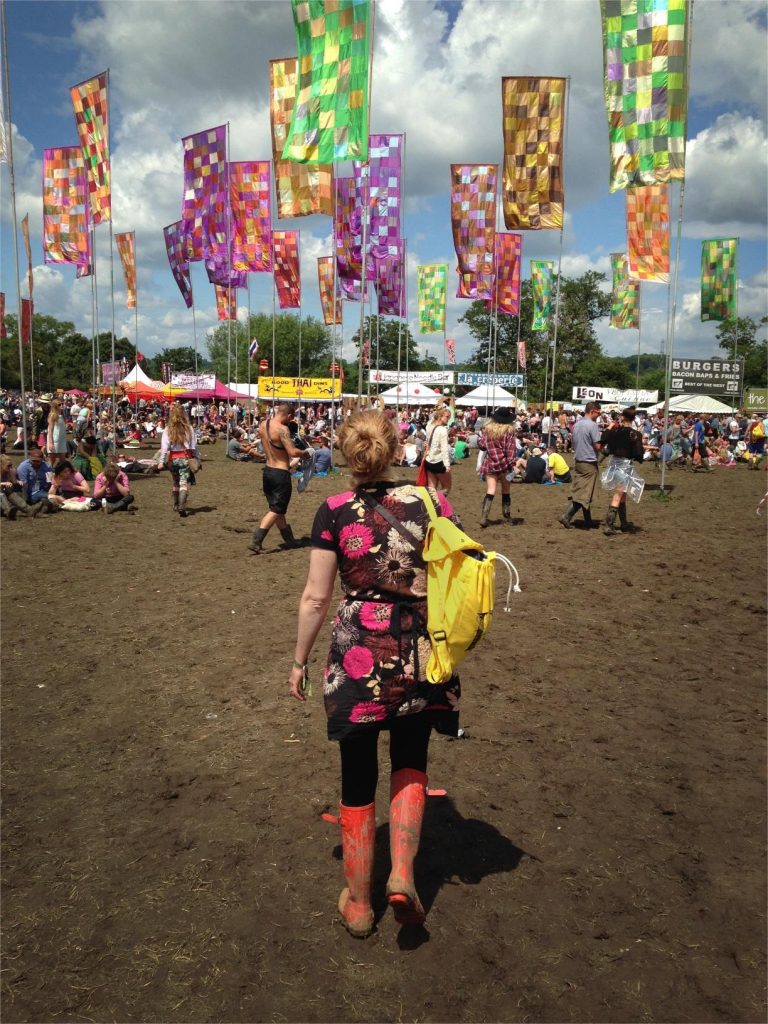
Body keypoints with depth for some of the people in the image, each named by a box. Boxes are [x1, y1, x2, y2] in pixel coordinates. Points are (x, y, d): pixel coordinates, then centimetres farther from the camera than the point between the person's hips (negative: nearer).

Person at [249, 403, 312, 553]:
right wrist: (305, 453, -6)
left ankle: (289, 539, 31)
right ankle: (255, 541, -7)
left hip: (268, 471, 8)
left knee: (277, 508, 18)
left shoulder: (262, 425, 2)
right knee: (276, 510, 1)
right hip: (281, 474, -8)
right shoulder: (282, 429, -21)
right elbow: (292, 452, -25)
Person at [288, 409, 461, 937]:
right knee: (411, 761, 26)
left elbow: (316, 597, -5)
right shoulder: (432, 502, -5)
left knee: (359, 780, 15)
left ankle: (358, 903, 31)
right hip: (422, 655, 1)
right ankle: (403, 872, 13)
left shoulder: (334, 512, -8)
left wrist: (299, 660, 8)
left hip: (359, 656, -1)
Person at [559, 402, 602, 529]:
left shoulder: (576, 424, 10)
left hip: (578, 461, 8)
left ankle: (588, 521, 18)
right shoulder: (592, 425, -15)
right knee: (584, 493, -4)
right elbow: (598, 446, -17)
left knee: (579, 491, 10)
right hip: (589, 463, -8)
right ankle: (566, 516, -13)